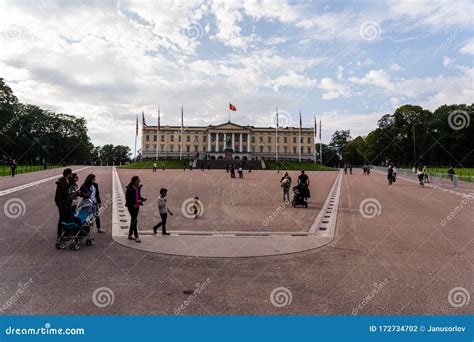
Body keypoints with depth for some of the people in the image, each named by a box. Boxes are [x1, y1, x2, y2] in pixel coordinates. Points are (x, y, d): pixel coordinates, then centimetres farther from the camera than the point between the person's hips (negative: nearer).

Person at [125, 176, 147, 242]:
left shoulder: (138, 188, 7)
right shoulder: (129, 188, -14)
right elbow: (127, 198, -16)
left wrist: (142, 199, -2)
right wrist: (136, 201, -25)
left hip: (137, 206, 8)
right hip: (131, 206, -8)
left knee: (133, 220, 14)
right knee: (134, 220, -10)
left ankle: (130, 235, 27)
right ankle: (136, 237, -7)